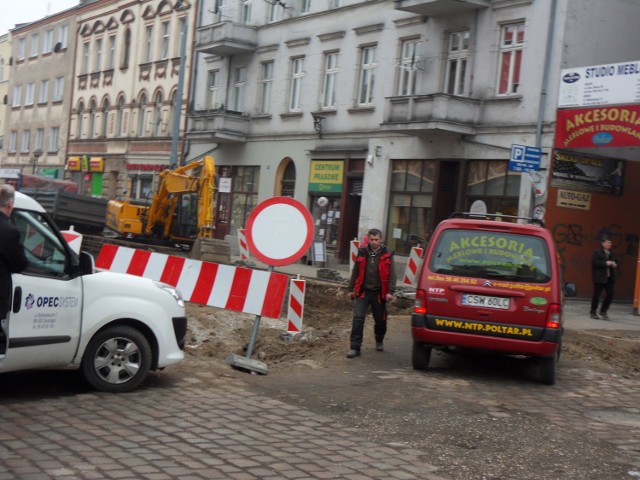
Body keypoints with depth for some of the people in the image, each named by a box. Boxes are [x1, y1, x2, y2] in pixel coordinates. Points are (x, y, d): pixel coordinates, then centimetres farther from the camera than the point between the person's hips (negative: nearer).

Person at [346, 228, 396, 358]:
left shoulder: (387, 255, -2)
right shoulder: (362, 253, 3)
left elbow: (391, 275, -4)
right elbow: (355, 272, 10)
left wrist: (390, 291, -14)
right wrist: (351, 289, 11)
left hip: (379, 293, -1)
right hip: (363, 292, 1)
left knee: (380, 320, 13)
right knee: (358, 319, -11)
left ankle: (379, 341, 39)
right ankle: (355, 347, -9)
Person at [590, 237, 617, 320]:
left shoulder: (611, 253, 15)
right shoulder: (597, 252, -6)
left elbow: (615, 262, 26)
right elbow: (594, 262, -17)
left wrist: (615, 265, 3)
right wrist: (606, 263, -20)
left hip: (609, 278, 6)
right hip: (599, 278, -6)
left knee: (610, 294, 1)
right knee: (596, 295, 0)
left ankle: (603, 311, 16)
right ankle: (593, 312, 12)